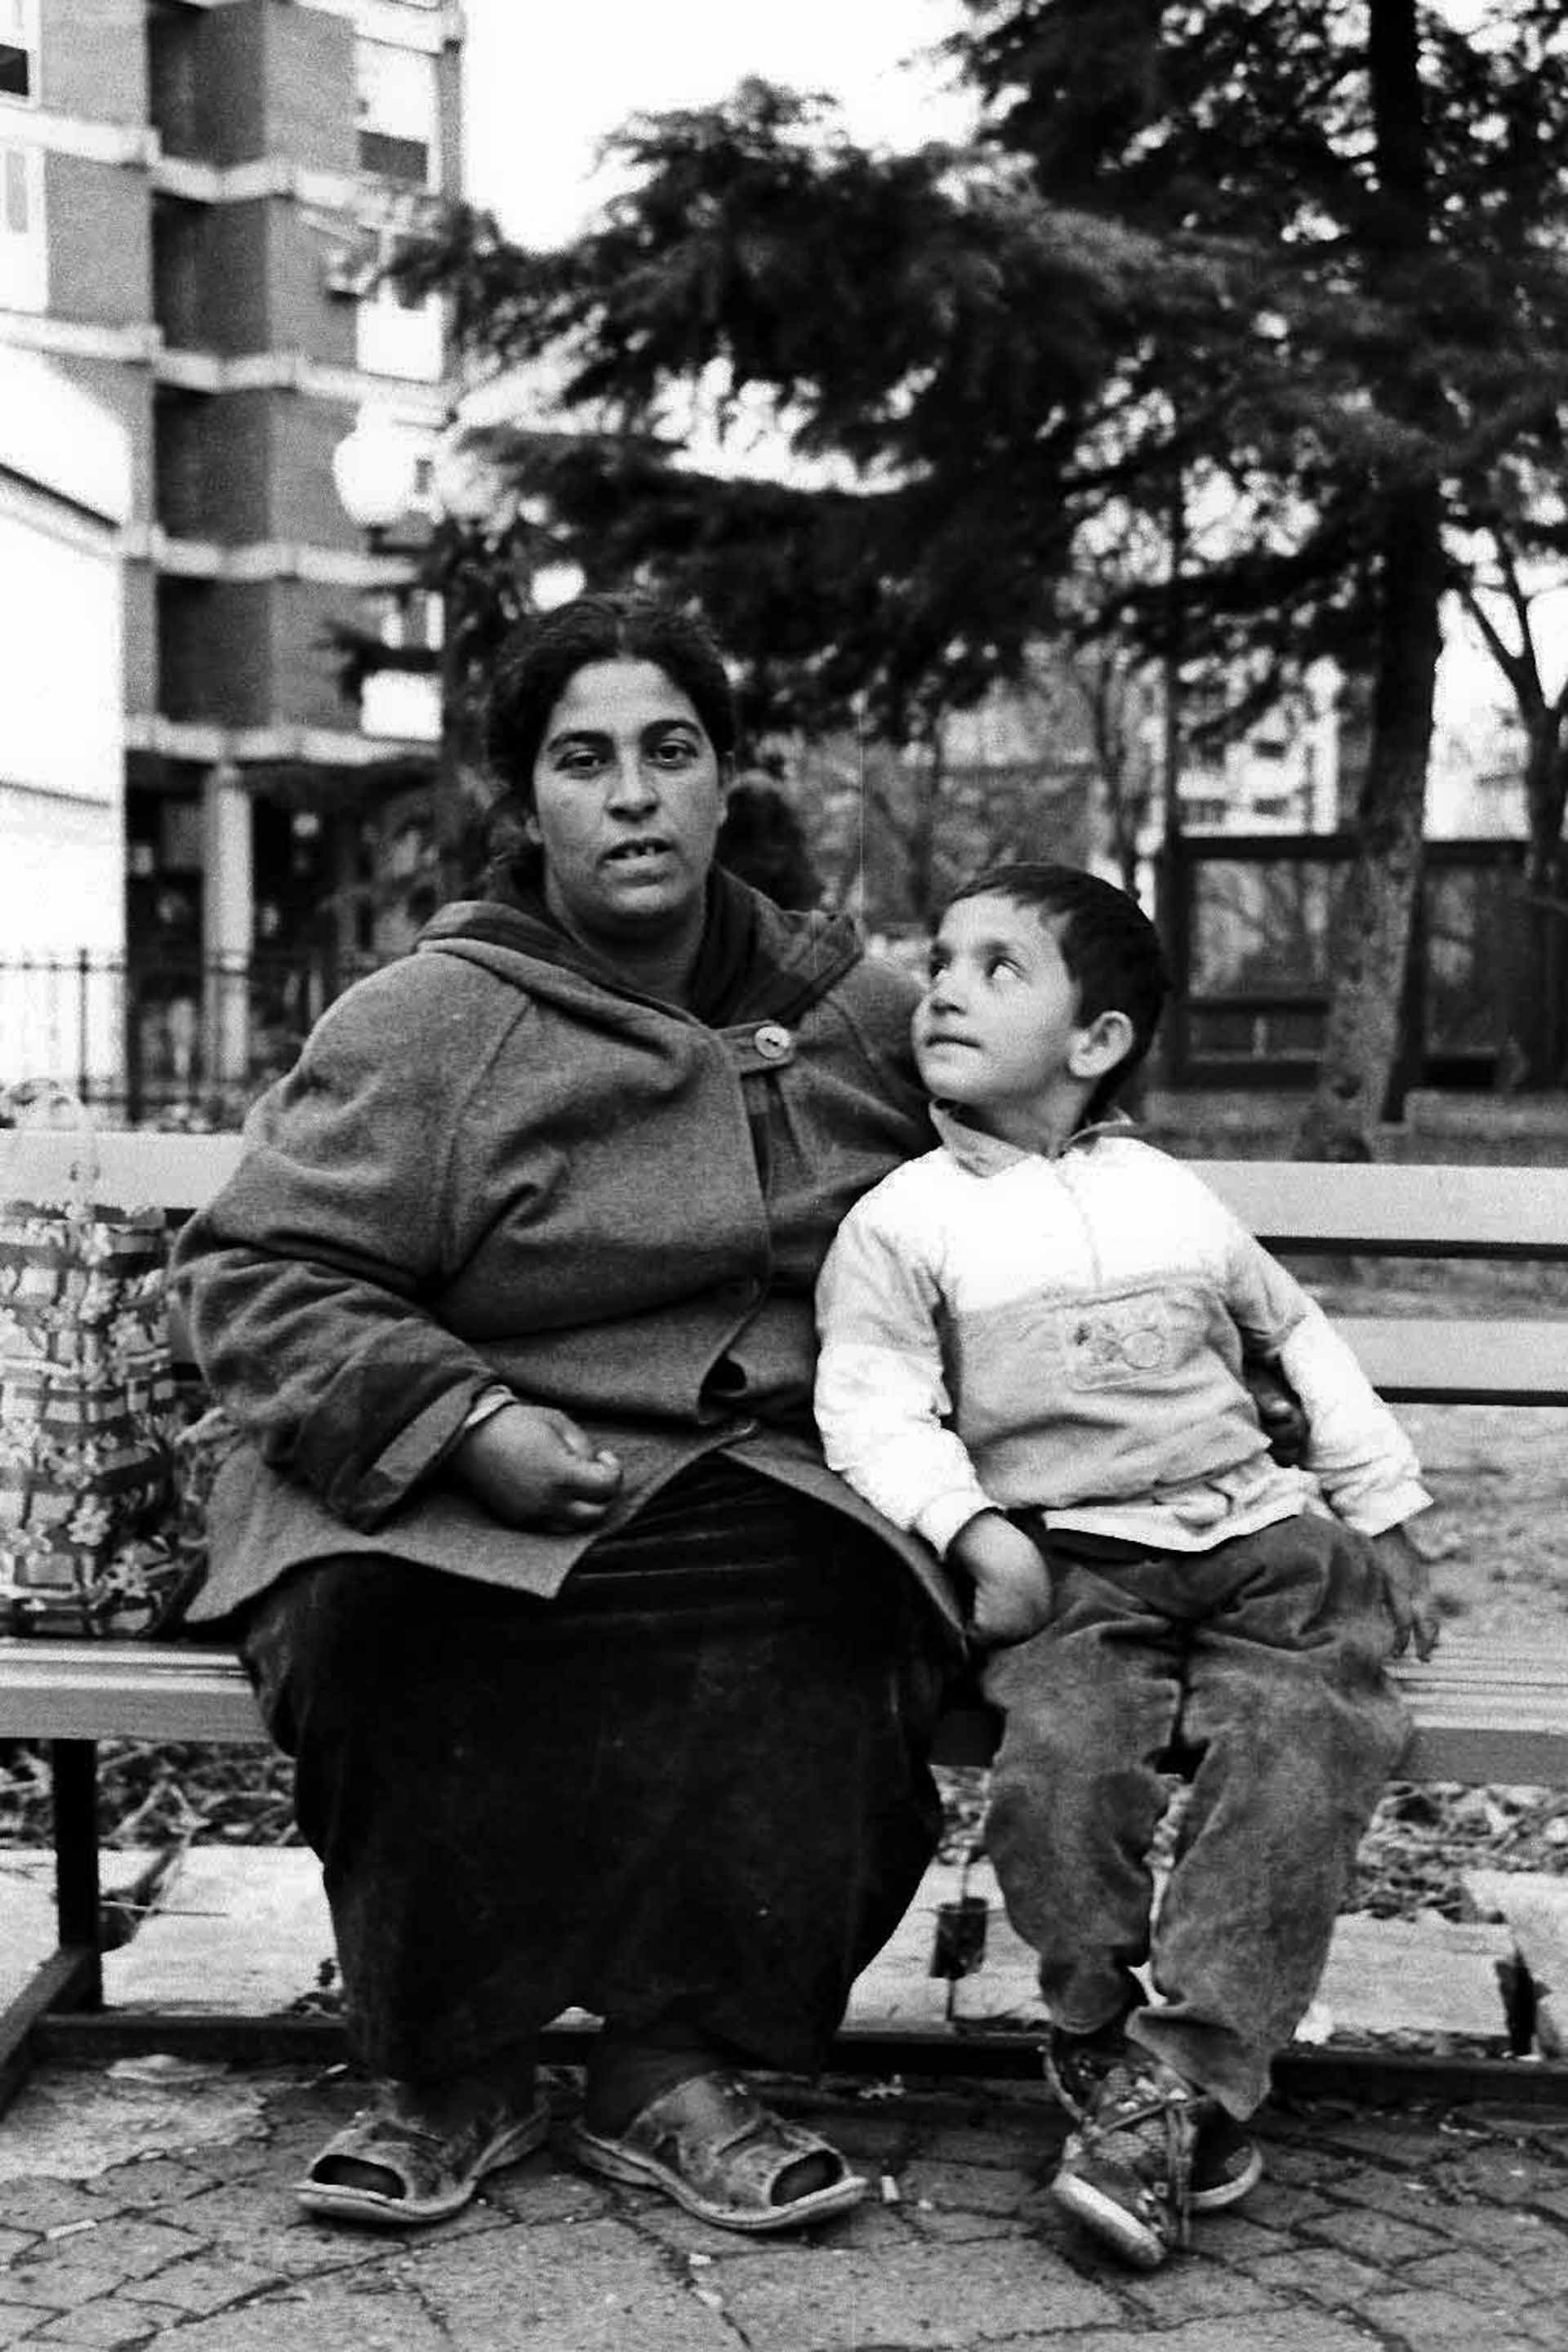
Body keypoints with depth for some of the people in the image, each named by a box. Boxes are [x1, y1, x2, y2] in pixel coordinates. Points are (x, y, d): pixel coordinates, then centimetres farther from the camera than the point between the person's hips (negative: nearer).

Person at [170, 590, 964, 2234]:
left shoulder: (856, 1014, 13)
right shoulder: (423, 1028, 0)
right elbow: (254, 1271, -5)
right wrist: (462, 1423, -20)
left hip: (762, 1487, 2)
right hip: (457, 1495, -2)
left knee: (808, 1611, -32)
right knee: (378, 1637, -34)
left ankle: (673, 2065, -16)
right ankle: (448, 2074, -11)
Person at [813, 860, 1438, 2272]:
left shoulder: (1177, 1201, 19)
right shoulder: (904, 1220, 9)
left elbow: (1305, 1341, 28)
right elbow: (870, 1403, -2)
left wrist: (1386, 1514, 22)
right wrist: (975, 1530, -18)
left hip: (1260, 1536, 3)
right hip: (1066, 1559, -2)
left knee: (1299, 1740, -23)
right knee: (1063, 1749, -29)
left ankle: (1185, 2076, -23)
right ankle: (1100, 2045, -10)